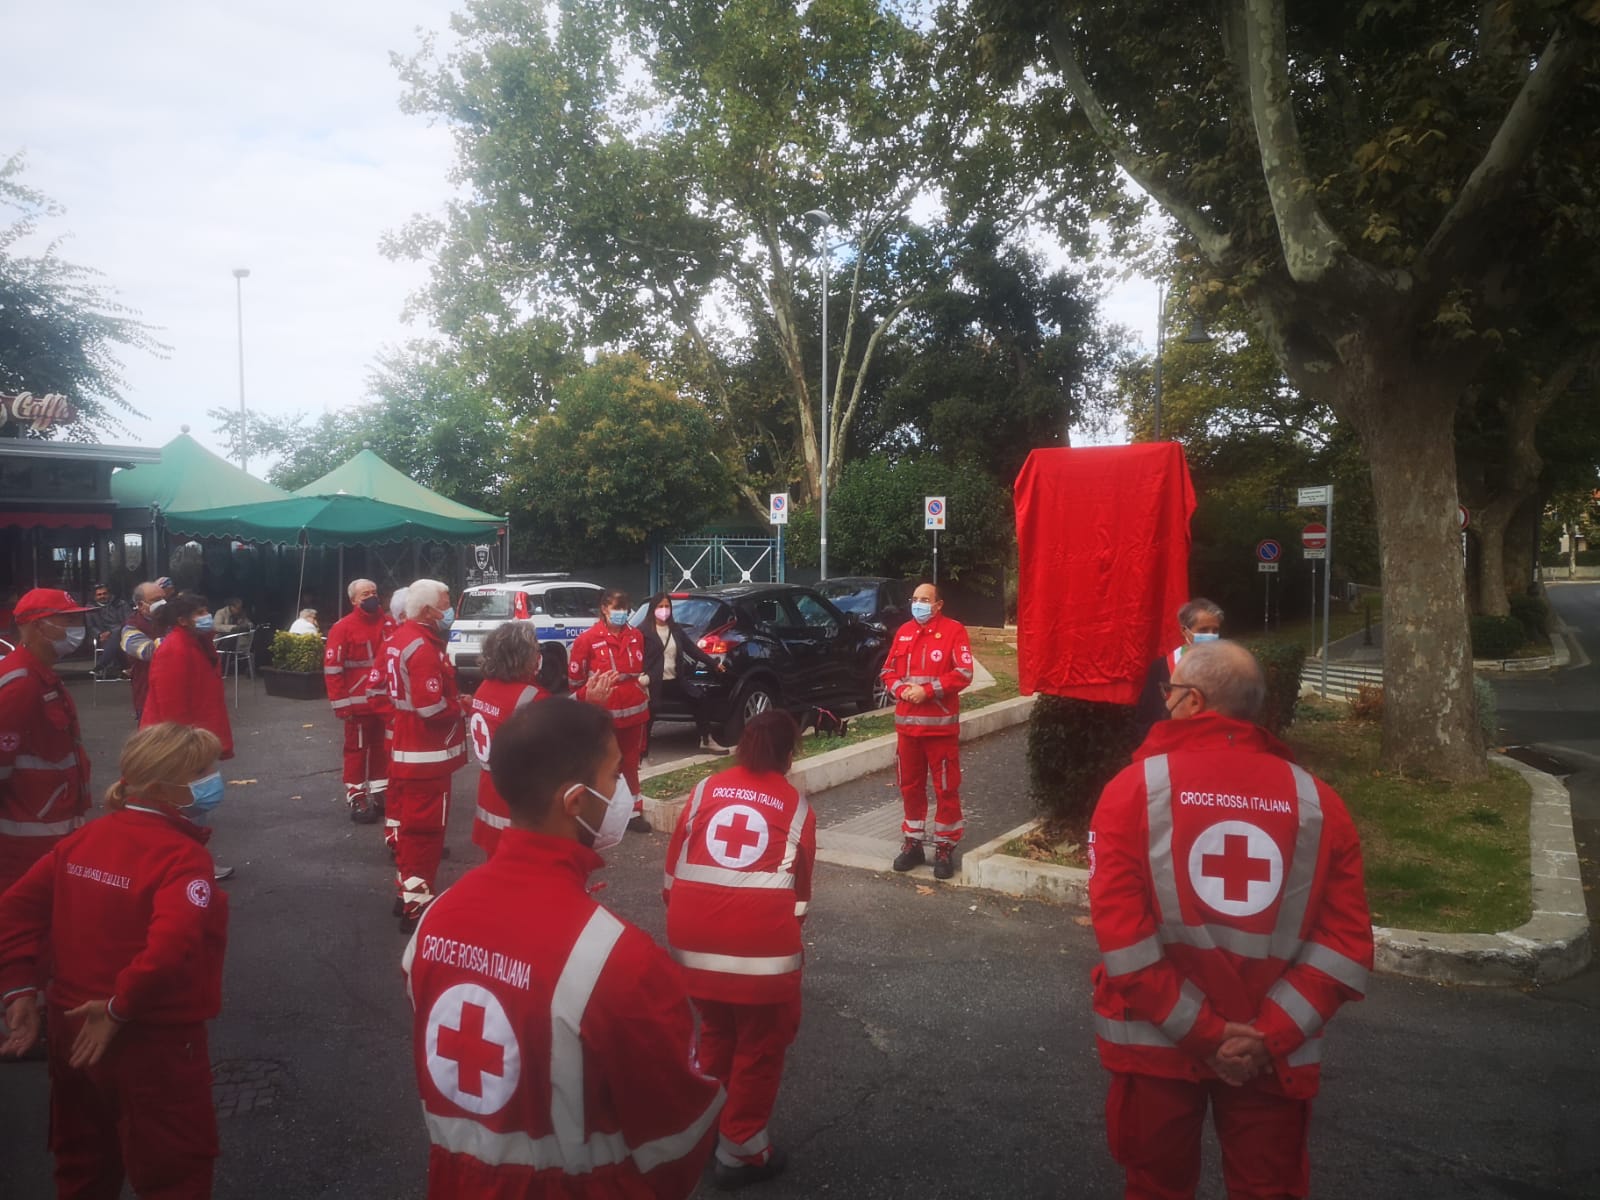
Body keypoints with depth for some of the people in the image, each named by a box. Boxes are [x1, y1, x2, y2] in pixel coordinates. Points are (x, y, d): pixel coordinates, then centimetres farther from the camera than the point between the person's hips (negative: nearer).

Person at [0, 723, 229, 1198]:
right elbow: (172, 947, -36)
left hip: (73, 1031, 7)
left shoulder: (84, 838, 0)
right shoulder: (183, 856, -23)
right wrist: (120, 1008, -21)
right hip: (153, 1043, -7)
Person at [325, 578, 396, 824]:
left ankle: (381, 792, 27)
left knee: (383, 748, 14)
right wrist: (341, 703, -15)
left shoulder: (389, 624, 5)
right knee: (357, 749, 4)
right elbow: (332, 668, -12)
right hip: (359, 702, -5)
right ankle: (356, 799, 11)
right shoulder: (343, 627, -10)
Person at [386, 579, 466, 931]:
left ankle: (406, 893, 33)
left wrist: (453, 699, 6)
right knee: (425, 830, -1)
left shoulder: (399, 639, 9)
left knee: (412, 825, 20)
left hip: (407, 750, 10)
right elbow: (433, 709, -28)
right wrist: (461, 705, -10)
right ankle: (416, 906, 6)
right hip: (427, 756, -10)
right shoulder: (423, 648, -22)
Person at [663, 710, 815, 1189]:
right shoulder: (796, 807, 8)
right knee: (762, 1044, 17)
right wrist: (788, 934, 30)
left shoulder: (705, 790, 11)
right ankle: (739, 1152, 26)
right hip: (760, 941, -3)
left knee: (716, 1030, 27)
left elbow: (673, 867, 14)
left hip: (693, 937, 3)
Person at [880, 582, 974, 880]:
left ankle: (945, 848, 10)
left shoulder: (954, 630, -5)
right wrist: (901, 689, -8)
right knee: (910, 786, 12)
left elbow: (963, 673, -12)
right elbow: (888, 670, 13)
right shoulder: (904, 632, 12)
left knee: (946, 788, 0)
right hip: (906, 723, 5)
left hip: (941, 724, -5)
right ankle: (913, 843, 24)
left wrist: (928, 690, -18)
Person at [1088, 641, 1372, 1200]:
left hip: (1156, 1040, -1)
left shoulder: (1136, 786, -8)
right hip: (1273, 1051, 2)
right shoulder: (1318, 800, 0)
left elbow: (1119, 927, -15)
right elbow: (1348, 939, -5)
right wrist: (1273, 1033, -7)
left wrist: (1199, 1031, -10)